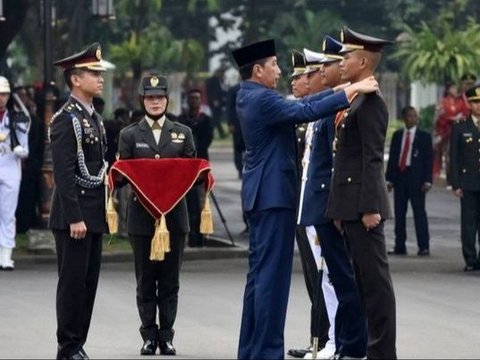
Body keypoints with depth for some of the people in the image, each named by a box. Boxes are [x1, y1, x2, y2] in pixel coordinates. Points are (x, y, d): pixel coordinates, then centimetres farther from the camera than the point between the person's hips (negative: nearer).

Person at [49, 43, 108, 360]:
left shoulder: (95, 118, 16)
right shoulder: (66, 119, -12)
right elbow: (64, 174, -18)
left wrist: (104, 211, 17)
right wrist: (75, 218, -21)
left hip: (94, 215, 9)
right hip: (74, 215, -9)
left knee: (89, 283, 9)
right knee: (73, 283, -5)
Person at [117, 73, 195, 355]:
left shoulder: (183, 133, 12)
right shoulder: (130, 135, 8)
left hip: (175, 215, 1)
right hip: (142, 217, -1)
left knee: (170, 281, 2)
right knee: (146, 281, 2)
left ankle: (167, 336, 7)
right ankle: (150, 336, 7)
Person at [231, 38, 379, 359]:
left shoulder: (250, 97, 13)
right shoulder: (262, 99, -17)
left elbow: (299, 106, 14)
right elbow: (307, 112, -26)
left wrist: (341, 90, 8)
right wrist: (350, 91, -22)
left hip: (261, 196, 10)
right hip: (274, 194, -10)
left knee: (260, 273, 13)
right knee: (273, 274, -8)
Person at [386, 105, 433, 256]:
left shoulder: (424, 136, 2)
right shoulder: (397, 135, 12)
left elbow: (428, 159, -1)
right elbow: (392, 157, 13)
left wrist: (427, 181, -10)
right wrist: (389, 179, 5)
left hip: (416, 179, -4)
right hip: (399, 177, 4)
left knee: (419, 212, -5)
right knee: (399, 214, 5)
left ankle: (423, 247, -4)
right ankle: (400, 247, 10)